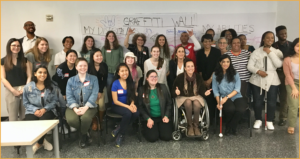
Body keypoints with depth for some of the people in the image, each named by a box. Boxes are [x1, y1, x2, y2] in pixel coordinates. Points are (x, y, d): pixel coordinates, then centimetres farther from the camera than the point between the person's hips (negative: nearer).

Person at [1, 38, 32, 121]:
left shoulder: (25, 60, 12)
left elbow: (29, 76, 7)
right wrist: (13, 90, -9)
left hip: (25, 90, 1)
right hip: (11, 91, -1)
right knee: (13, 119, 2)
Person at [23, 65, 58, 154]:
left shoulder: (51, 86, 6)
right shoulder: (28, 87, 3)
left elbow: (54, 100, 4)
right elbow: (25, 103, 4)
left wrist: (45, 109, -12)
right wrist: (35, 110, -12)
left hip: (47, 110, 0)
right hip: (32, 111, 1)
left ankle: (39, 143, -4)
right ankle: (42, 140, 0)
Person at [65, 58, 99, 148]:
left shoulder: (93, 79, 8)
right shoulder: (71, 80, 13)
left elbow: (94, 95, -4)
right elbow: (69, 96, 1)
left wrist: (86, 107, -19)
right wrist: (75, 108, -18)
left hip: (89, 106, -1)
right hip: (74, 106, 2)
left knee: (85, 118, -35)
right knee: (71, 120, -31)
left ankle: (83, 136, 0)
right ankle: (86, 134, 1)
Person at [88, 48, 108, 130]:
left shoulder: (104, 66, -7)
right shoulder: (89, 66, -14)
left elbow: (105, 80, -2)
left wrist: (100, 91, -6)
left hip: (101, 87, 2)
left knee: (101, 104, -13)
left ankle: (100, 122, 7)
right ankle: (94, 122, 3)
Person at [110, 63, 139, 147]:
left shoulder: (130, 82, 4)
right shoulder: (115, 83, -9)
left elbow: (132, 96, 11)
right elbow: (115, 101, -9)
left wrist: (132, 104, -11)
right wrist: (127, 106, -19)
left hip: (128, 105, 5)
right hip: (117, 106, -4)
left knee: (136, 113, -27)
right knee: (128, 113, -34)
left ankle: (118, 130, -11)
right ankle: (120, 135, -12)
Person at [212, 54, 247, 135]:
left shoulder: (235, 74, 6)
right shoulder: (216, 75, 6)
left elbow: (237, 89, -2)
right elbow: (215, 90, 3)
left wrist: (226, 97, -16)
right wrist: (218, 102, -12)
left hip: (236, 97, 1)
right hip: (224, 97, -1)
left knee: (241, 109, -31)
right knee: (230, 109, -34)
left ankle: (230, 128, -3)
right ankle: (232, 128, 0)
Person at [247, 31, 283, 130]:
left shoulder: (277, 52, 6)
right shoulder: (256, 52, 3)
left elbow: (279, 64, -10)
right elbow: (249, 66, -1)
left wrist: (270, 53, -10)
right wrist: (258, 71, -18)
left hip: (272, 80, 1)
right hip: (257, 80, -1)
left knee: (271, 102, -2)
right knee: (257, 101, 1)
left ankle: (269, 121, 18)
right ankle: (258, 120, 22)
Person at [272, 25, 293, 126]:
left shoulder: (291, 45, 6)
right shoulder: (273, 46, 3)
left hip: (286, 73, 1)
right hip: (274, 73, 0)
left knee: (284, 96, 3)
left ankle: (283, 117, 14)